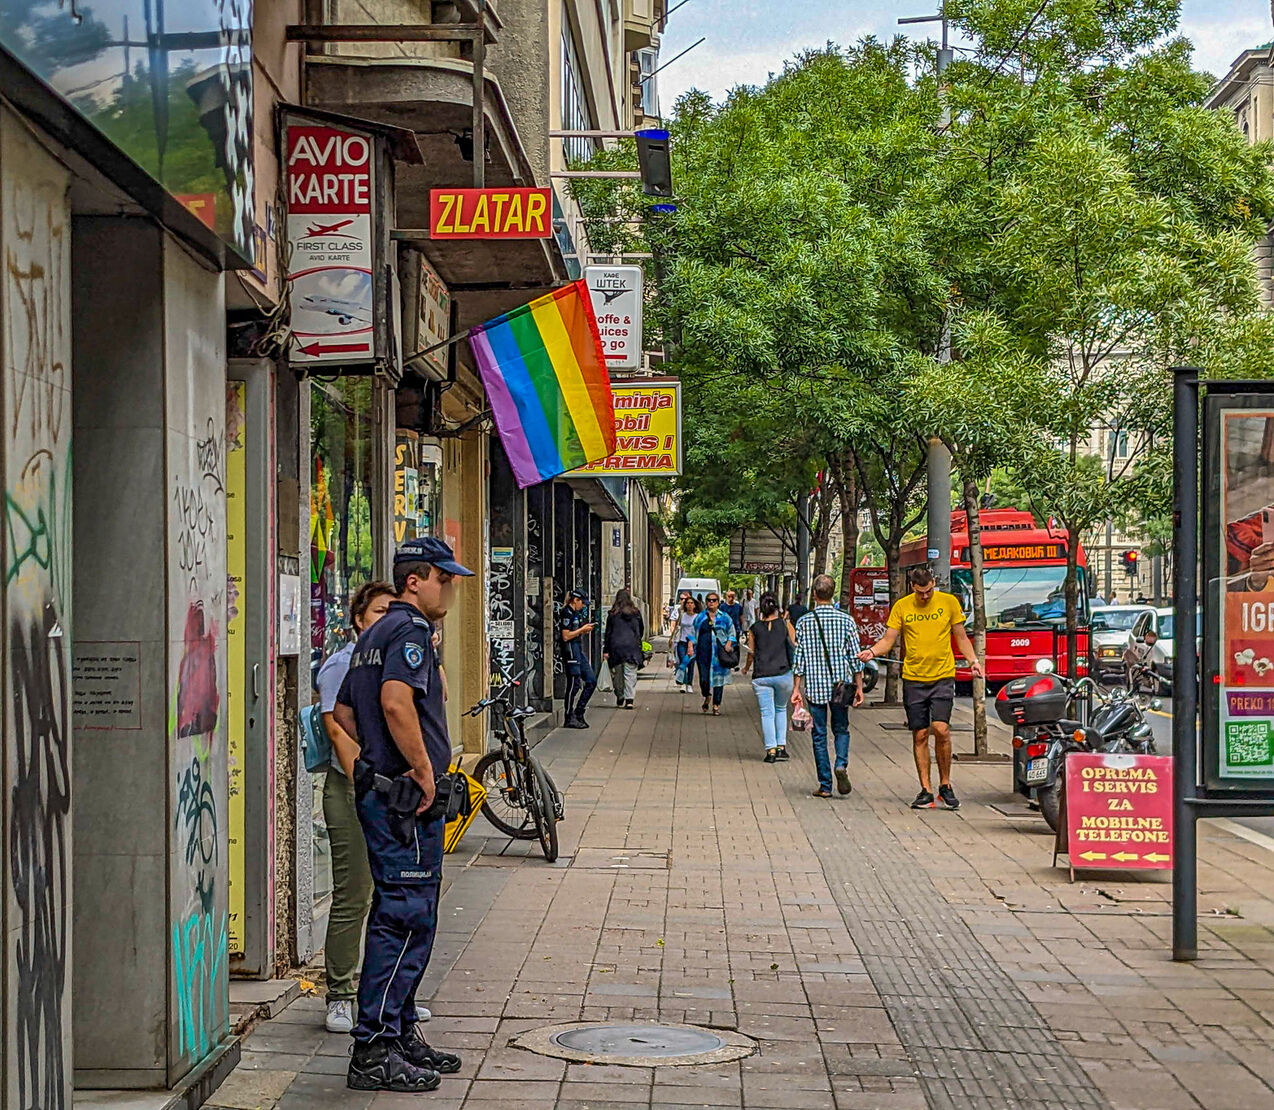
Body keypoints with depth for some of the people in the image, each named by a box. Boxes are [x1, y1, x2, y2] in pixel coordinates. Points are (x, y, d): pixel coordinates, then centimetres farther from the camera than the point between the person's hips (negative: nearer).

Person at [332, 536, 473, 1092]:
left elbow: (343, 711, 25)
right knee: (405, 920, -9)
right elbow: (396, 703, -29)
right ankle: (374, 1053, -8)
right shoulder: (409, 630, -13)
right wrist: (423, 770, -20)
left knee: (407, 918, 16)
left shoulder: (375, 634, 19)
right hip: (406, 799, -11)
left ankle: (401, 1034, 24)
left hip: (382, 790, 11)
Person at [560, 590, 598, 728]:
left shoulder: (577, 613, 16)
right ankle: (569, 718, 0)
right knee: (574, 684, -7)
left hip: (579, 649, 10)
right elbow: (566, 636, -18)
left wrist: (586, 630, 5)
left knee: (591, 681, 8)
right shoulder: (567, 613, -12)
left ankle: (578, 713, 13)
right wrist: (582, 629, -12)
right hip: (570, 650, -10)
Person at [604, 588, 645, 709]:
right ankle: (629, 699, -9)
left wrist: (605, 650, 4)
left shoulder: (613, 614, -1)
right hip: (632, 647, 1)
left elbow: (608, 632, 0)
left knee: (617, 673, 11)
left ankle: (620, 698, 15)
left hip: (616, 646, -1)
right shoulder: (636, 613, 4)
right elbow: (641, 630, 14)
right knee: (630, 673, 0)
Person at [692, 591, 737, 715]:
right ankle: (706, 697, 27)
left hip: (719, 653, 0)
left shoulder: (724, 618, 8)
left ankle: (716, 706, 8)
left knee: (718, 678, -1)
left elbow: (732, 634, 12)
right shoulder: (700, 617, 10)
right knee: (704, 679, -5)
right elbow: (693, 634, 14)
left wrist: (728, 644, -5)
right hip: (703, 652, 0)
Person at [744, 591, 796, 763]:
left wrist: (746, 668, 25)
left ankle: (771, 750, -5)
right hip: (783, 674, 1)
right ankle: (781, 747, 12)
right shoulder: (785, 624, 0)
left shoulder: (755, 628, 2)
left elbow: (751, 652, 8)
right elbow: (795, 645, 5)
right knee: (781, 710, 19)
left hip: (761, 676, 0)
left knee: (767, 713, 3)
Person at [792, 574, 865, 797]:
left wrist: (797, 689, 4)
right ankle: (841, 764, -11)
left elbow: (800, 658, -1)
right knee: (841, 729, 16)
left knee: (819, 734, 6)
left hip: (815, 686, -1)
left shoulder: (804, 622, -2)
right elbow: (855, 656, 0)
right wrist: (859, 687, 7)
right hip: (840, 684, 1)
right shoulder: (846, 620, -2)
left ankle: (825, 785, 6)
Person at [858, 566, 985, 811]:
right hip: (913, 679, 1)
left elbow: (961, 637, 11)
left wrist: (973, 661, -3)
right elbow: (888, 639, 4)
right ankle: (925, 791, 9)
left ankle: (945, 785, 2)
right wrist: (872, 651, -15)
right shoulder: (901, 606, 4)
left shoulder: (949, 602, 3)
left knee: (941, 729, -14)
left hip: (943, 677, -1)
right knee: (920, 735, 2)